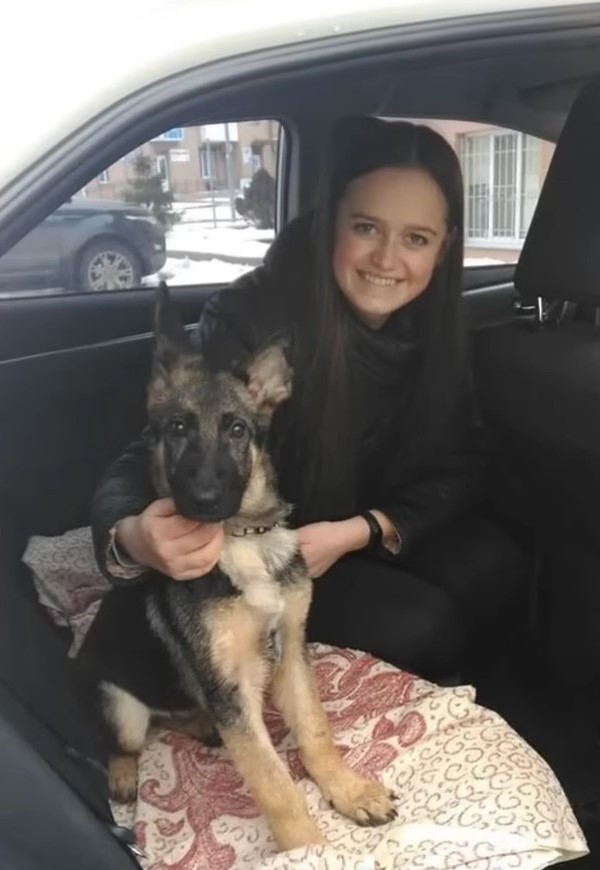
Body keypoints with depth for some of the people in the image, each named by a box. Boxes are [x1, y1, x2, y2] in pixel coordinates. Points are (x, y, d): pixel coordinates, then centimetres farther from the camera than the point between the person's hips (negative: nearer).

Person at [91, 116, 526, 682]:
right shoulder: (249, 316, -27)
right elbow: (150, 460, -26)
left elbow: (460, 467, -5)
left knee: (493, 565, -17)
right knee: (418, 627, -23)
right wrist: (135, 535, -51)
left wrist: (362, 531, -22)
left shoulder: (434, 326, -9)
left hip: (372, 539, 6)